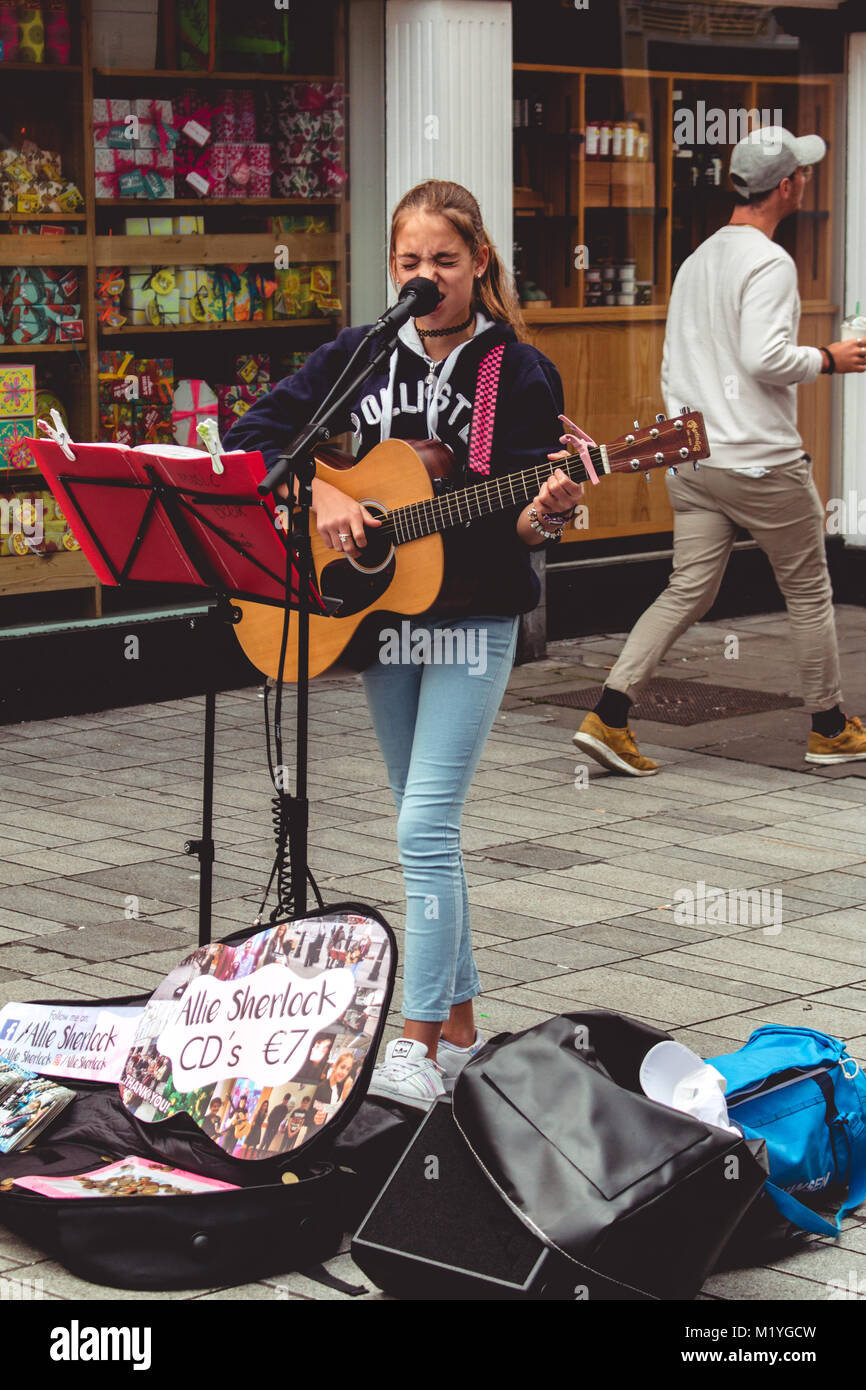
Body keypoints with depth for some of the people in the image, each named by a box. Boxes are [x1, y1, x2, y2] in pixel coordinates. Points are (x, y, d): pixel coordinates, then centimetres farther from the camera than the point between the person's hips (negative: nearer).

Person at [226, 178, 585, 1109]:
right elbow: (254, 434, 3)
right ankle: (458, 1020, 23)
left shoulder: (519, 372, -6)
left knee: (425, 829, -13)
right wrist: (321, 495, -12)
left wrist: (545, 513, -30)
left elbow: (522, 521, -7)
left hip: (473, 621, -5)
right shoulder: (359, 356, 4)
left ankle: (419, 1045, -9)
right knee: (426, 829, 12)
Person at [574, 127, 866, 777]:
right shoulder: (769, 262, -13)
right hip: (764, 464, -7)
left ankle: (609, 715, -7)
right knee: (809, 590, 9)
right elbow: (765, 356, -25)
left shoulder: (697, 260, 15)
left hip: (692, 460, 7)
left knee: (687, 593, 5)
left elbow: (673, 363, 18)